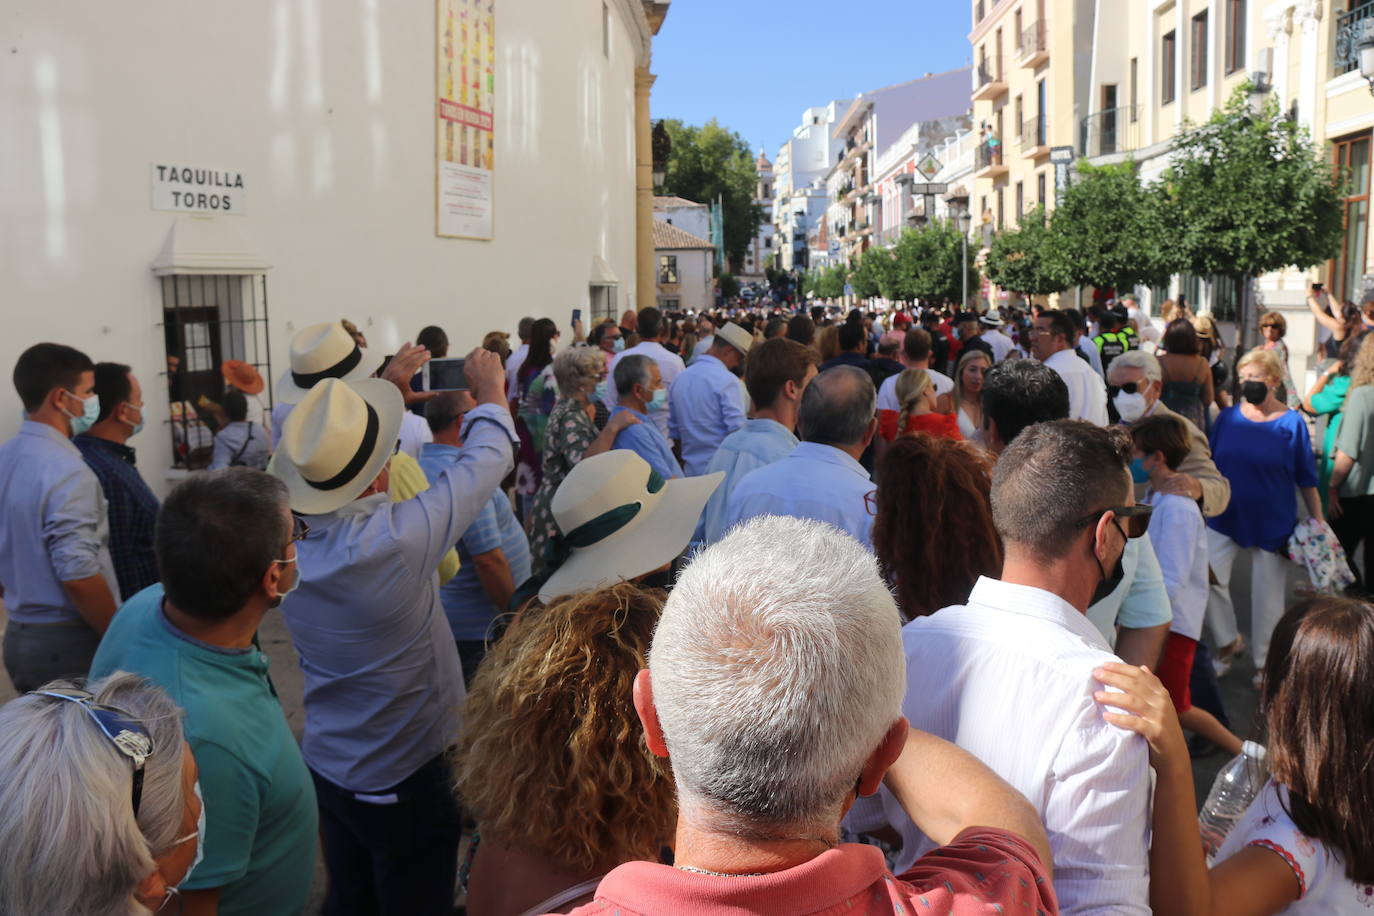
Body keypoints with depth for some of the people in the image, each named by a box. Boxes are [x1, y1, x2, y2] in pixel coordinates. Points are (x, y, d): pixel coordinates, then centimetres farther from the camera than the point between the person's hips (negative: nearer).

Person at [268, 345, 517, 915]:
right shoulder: (396, 539, -32)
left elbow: (337, 467, 7)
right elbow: (486, 460, -19)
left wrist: (391, 391, 16)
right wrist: (490, 394, 1)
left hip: (326, 763, 6)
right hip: (405, 779, -6)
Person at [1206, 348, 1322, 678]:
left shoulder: (1291, 422, -6)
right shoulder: (1226, 418, 1)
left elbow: (1306, 479, -1)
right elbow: (1210, 468, 10)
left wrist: (1318, 523, -1)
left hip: (1273, 523, -2)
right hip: (1225, 517, 2)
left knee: (1268, 594, 7)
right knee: (1207, 578, -11)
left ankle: (1265, 661, 26)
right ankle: (1228, 641, 16)